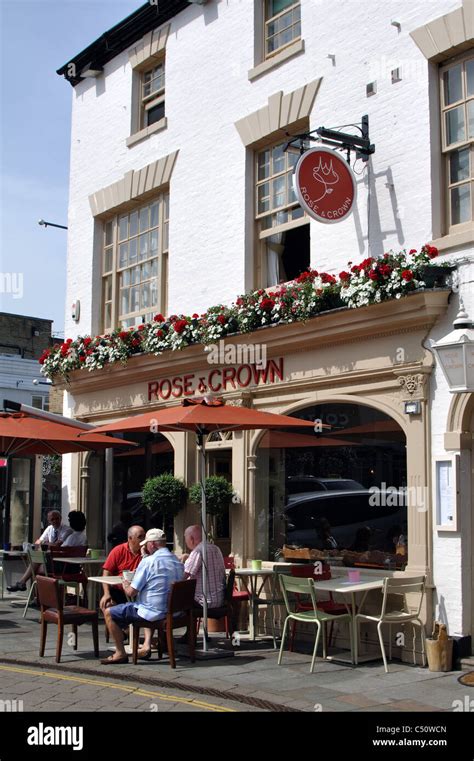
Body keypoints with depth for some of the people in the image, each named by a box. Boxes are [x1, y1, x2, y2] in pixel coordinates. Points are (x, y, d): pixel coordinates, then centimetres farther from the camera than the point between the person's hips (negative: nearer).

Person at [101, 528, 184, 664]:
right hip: (173, 611, 8)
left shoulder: (148, 562, -16)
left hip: (153, 613, -7)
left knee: (109, 612, 8)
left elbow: (131, 592, -14)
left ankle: (120, 653, 13)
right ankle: (147, 645, 26)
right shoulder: (178, 562, 6)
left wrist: (125, 585, 10)